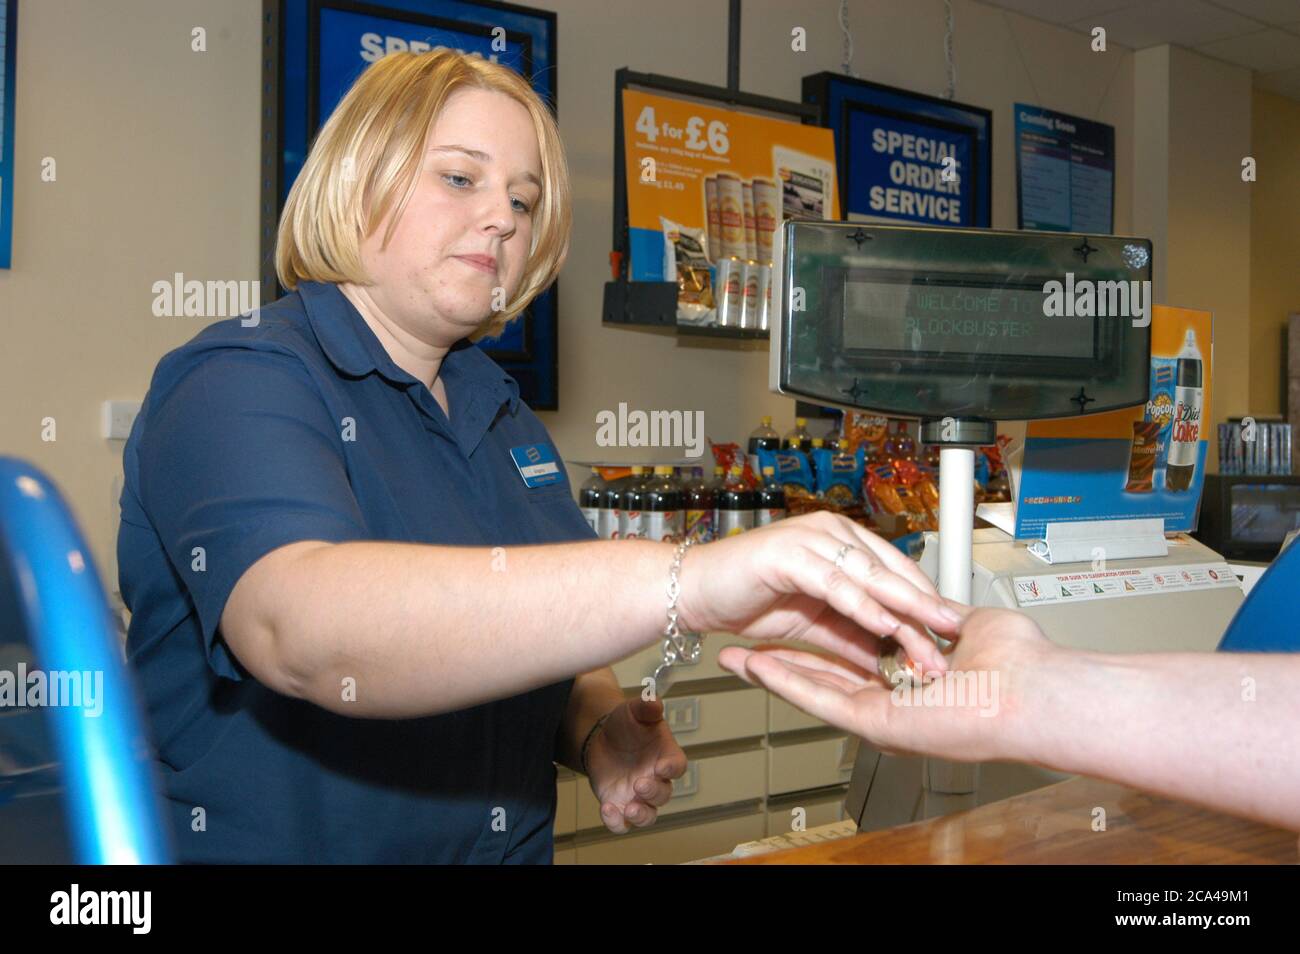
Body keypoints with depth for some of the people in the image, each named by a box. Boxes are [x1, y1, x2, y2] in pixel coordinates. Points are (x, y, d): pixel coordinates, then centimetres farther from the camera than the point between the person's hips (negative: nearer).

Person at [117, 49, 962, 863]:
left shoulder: (501, 413, 11)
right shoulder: (237, 386, -10)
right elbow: (306, 630, -29)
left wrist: (598, 730, -3)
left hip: (515, 845, 5)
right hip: (281, 847, -4)